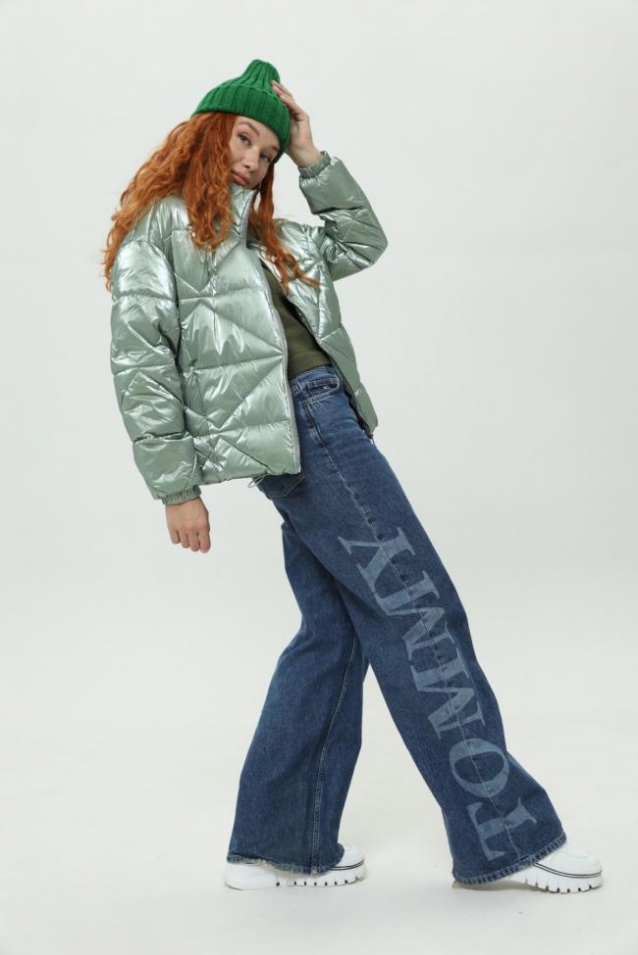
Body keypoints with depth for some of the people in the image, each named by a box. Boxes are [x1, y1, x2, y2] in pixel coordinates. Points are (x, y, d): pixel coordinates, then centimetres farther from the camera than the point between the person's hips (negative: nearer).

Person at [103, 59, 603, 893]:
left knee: (336, 630, 7)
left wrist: (312, 157, 21)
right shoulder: (159, 227, 2)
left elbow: (363, 242, 31)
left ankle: (278, 844, 16)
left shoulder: (264, 236, 25)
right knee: (415, 609, -9)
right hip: (294, 427, -9)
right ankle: (502, 834, -2)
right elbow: (140, 361, -6)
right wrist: (177, 486, -11)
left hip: (328, 420, 9)